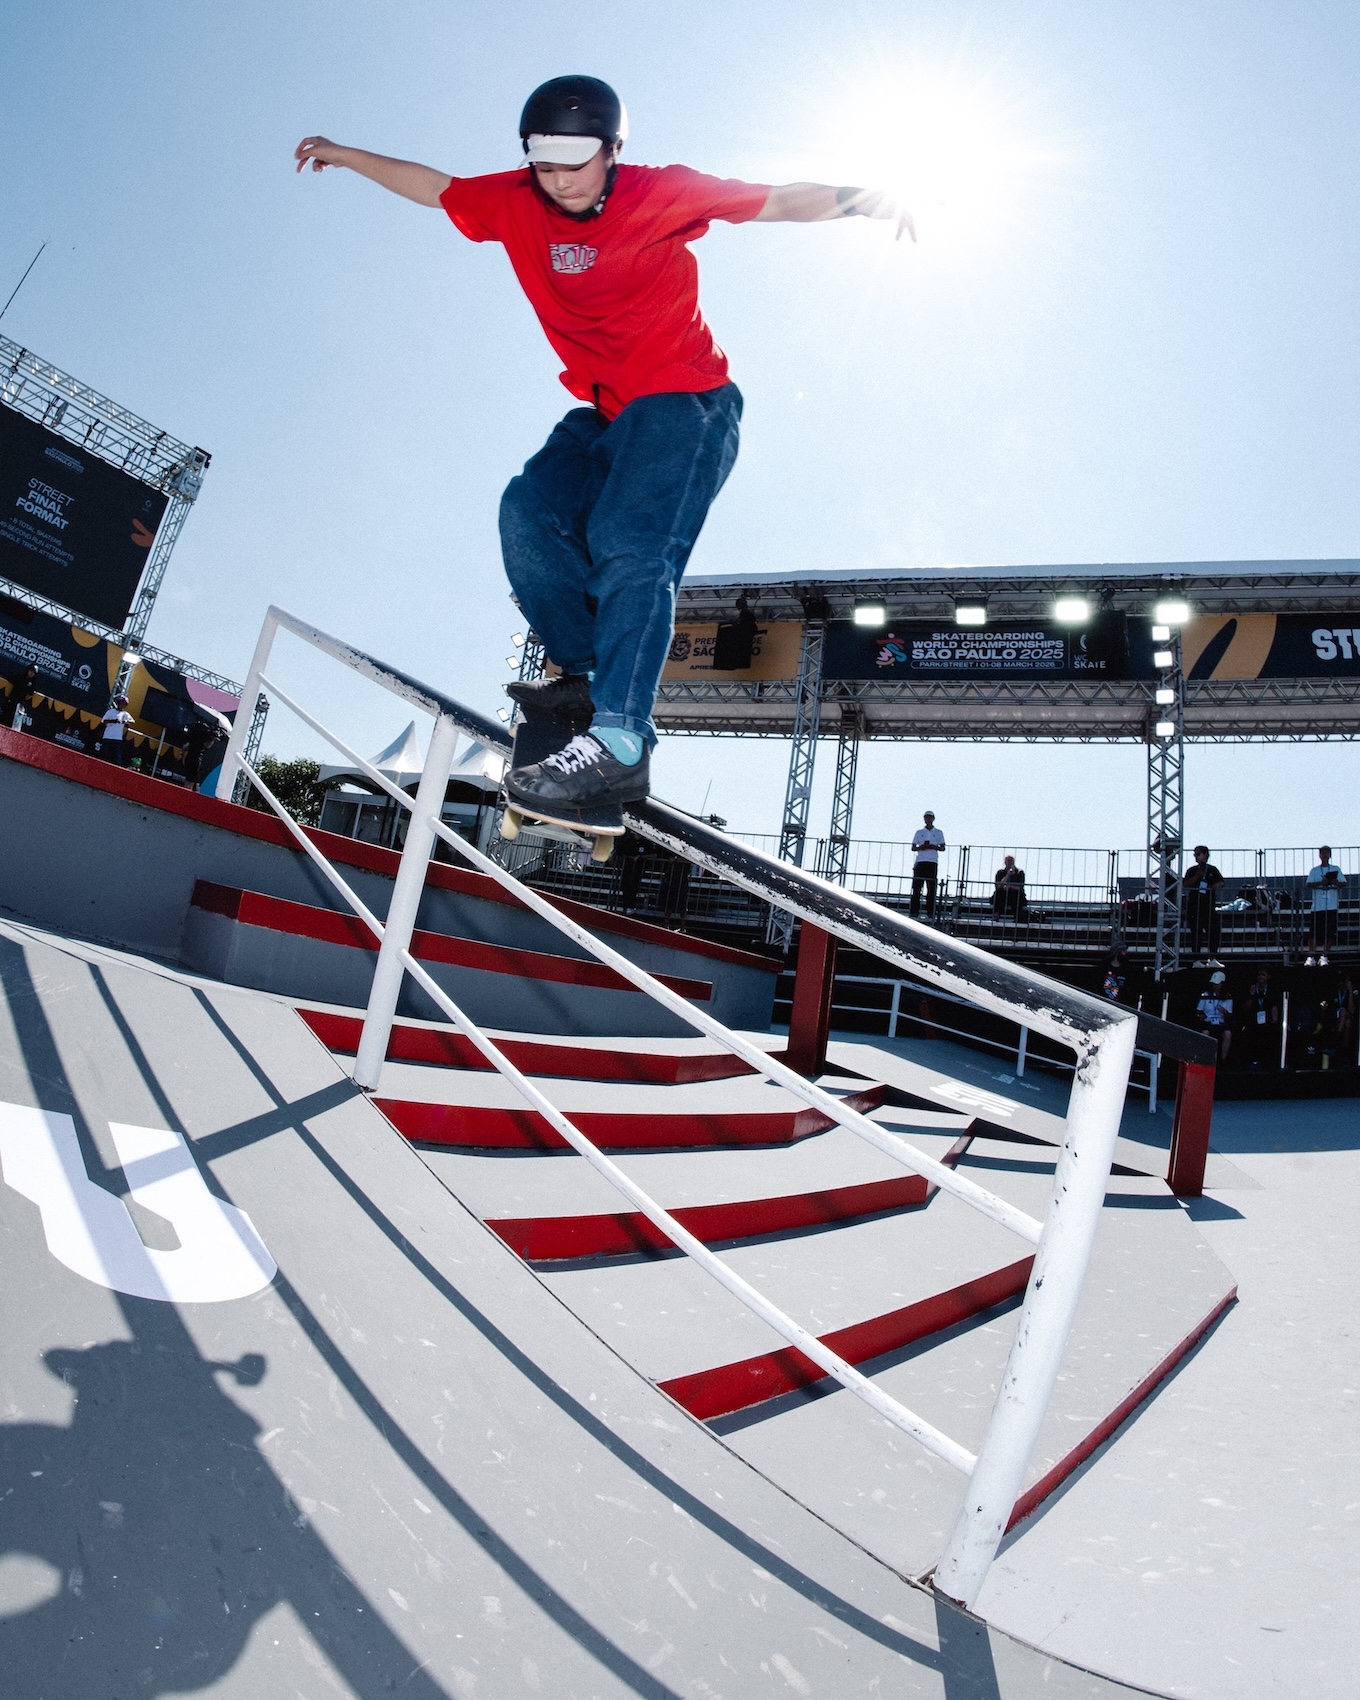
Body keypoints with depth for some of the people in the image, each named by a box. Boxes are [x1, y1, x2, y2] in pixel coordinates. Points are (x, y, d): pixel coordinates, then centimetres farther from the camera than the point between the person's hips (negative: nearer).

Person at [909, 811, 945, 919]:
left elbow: (942, 848, 9)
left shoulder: (938, 833, 13)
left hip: (932, 862, -1)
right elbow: (913, 847, 14)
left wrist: (933, 847, -10)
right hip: (920, 861, 1)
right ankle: (914, 911, -5)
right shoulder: (919, 832, 16)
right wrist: (920, 847, -7)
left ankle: (930, 912, -4)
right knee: (916, 886, -5)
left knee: (931, 888, -5)